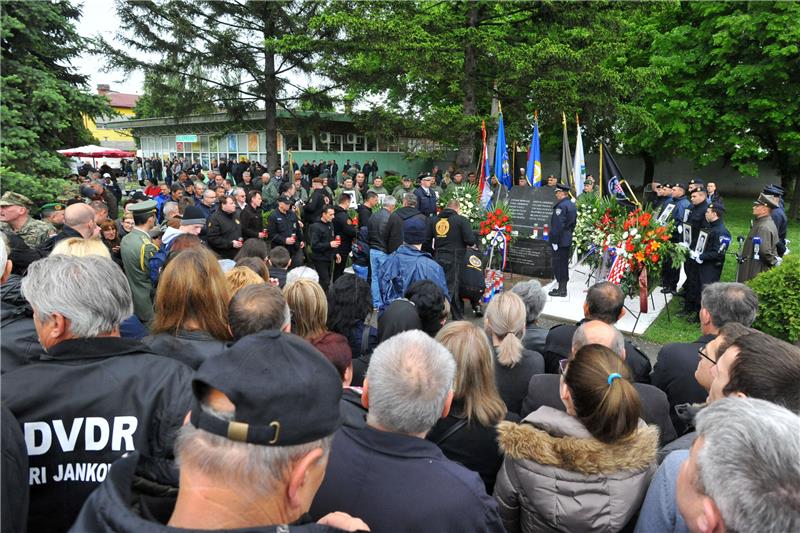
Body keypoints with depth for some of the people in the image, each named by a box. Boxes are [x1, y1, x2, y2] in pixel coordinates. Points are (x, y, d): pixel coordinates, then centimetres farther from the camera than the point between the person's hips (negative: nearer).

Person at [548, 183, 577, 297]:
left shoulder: (561, 206, -18)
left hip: (559, 241, -9)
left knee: (558, 265, -3)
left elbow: (557, 225, -22)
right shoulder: (572, 205, 13)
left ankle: (561, 289, 1)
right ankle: (563, 288, 22)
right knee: (564, 264, 15)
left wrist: (554, 240, -20)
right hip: (568, 240, 9)